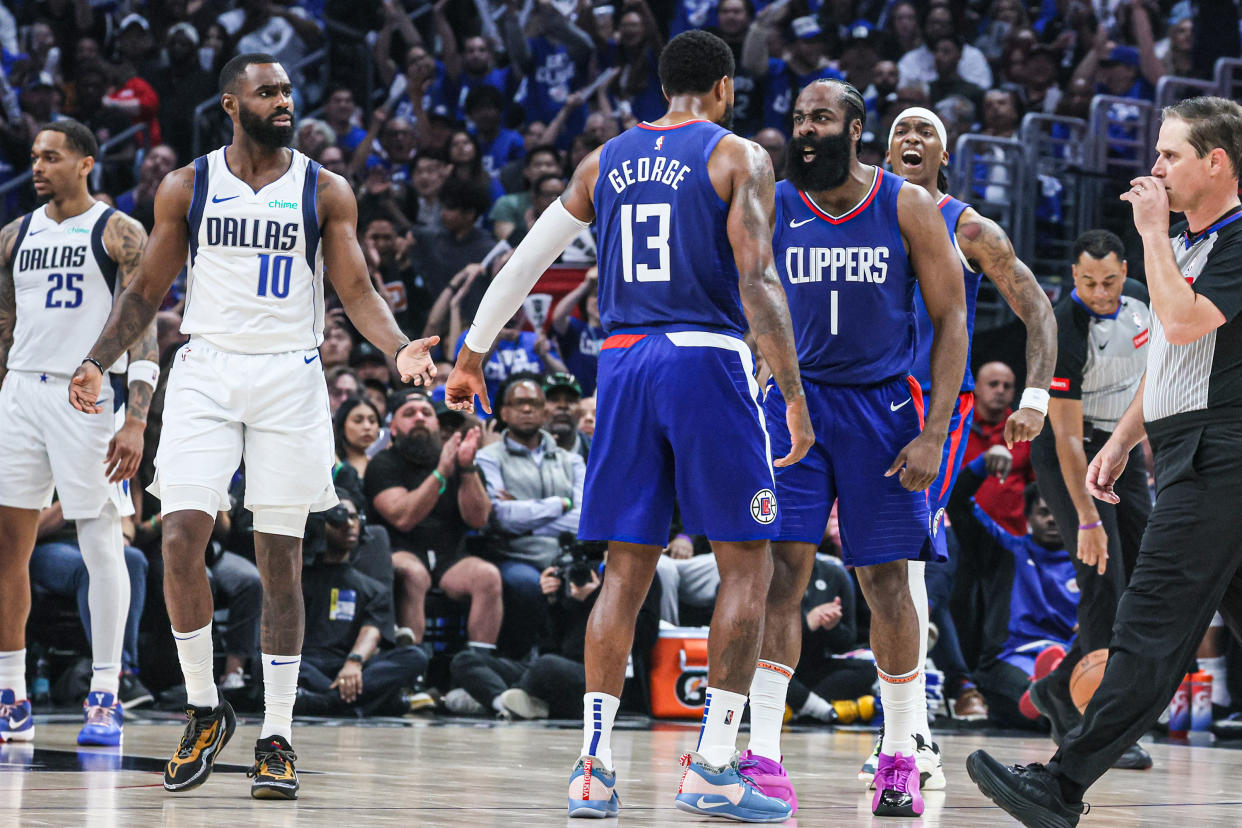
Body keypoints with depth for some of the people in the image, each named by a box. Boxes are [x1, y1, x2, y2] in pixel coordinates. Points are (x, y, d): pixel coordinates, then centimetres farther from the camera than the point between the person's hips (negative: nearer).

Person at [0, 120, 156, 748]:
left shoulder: (120, 235, -3)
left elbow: (143, 331, -8)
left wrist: (136, 421, -16)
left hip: (89, 394, -5)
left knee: (101, 542, -4)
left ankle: (105, 699, 0)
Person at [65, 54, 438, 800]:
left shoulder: (325, 193, 2)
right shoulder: (187, 187, 5)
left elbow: (358, 291, 0)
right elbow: (150, 289, 10)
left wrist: (399, 347, -19)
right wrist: (98, 361, -1)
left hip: (289, 378, -1)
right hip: (206, 373, 1)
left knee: (281, 557, 0)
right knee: (182, 537, -13)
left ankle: (277, 738, 6)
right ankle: (205, 710, 5)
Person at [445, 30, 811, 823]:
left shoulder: (607, 160, 14)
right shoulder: (739, 157, 0)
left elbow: (526, 260, 16)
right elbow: (758, 282, -10)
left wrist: (472, 357, 24)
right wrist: (795, 397, -8)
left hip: (624, 363, 5)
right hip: (707, 359, -5)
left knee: (627, 571, 9)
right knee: (748, 565, 2)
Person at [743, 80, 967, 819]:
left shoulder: (907, 208, -6)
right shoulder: (772, 208, -2)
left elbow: (952, 321, -3)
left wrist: (933, 434, -11)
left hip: (881, 405, -1)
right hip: (793, 398, 1)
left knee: (887, 582, 3)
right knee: (782, 571, -9)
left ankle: (902, 756, 16)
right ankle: (764, 754, -11)